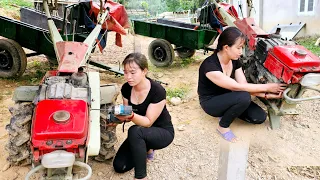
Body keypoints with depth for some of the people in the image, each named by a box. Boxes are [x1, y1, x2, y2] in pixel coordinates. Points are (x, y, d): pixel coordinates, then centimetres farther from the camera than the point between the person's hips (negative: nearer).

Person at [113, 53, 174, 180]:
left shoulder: (157, 91, -28)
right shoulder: (126, 88, -10)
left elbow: (148, 122, -25)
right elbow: (127, 116, -4)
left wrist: (131, 116, -44)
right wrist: (119, 117, -27)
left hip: (163, 132, -6)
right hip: (142, 134, 6)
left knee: (135, 131, -36)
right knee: (119, 166, -4)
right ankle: (146, 149, 20)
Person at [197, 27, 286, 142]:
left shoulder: (235, 61, -5)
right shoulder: (209, 65, -30)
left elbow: (244, 84, -8)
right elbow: (237, 87, -29)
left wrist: (266, 95, -21)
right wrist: (266, 87, -23)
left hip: (226, 97, 7)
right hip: (210, 102, -6)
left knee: (259, 117, -11)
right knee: (244, 97, -33)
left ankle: (226, 112, 10)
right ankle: (223, 127, -10)